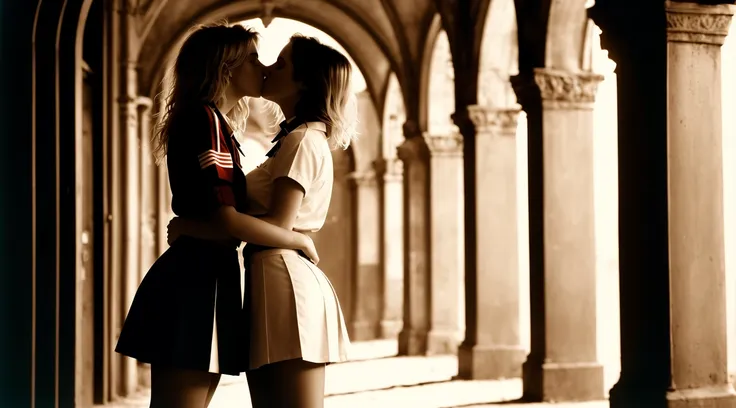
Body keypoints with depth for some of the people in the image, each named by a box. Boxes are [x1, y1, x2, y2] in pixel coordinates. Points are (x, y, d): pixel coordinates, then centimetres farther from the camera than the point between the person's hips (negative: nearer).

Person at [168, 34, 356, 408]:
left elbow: (278, 225, -17)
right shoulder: (299, 139, 22)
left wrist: (190, 228, -11)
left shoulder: (303, 141, -8)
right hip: (271, 281, 10)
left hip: (286, 282, -10)